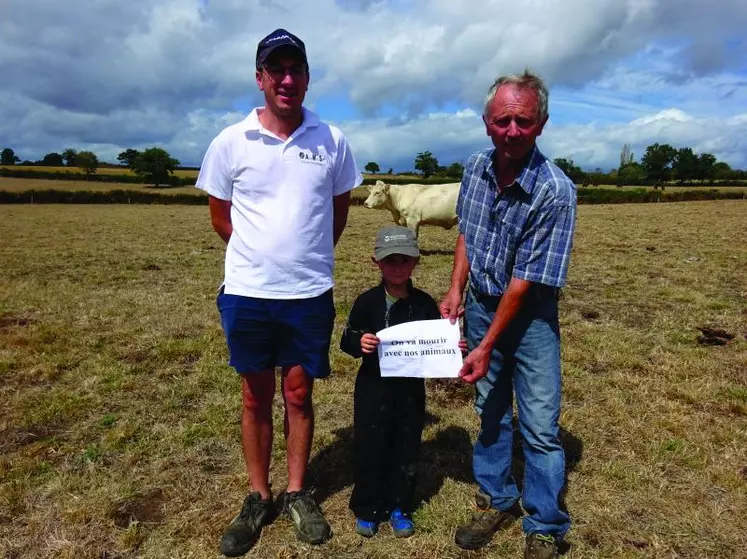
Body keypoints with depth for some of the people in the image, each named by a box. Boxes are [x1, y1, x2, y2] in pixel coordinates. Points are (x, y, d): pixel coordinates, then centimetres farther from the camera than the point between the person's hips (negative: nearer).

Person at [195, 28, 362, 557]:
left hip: (310, 294, 0)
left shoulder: (332, 141, -1)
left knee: (299, 395, 12)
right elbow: (221, 217, 7)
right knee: (256, 398, 13)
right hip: (247, 293, 0)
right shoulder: (230, 143, -3)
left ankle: (297, 494, 30)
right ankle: (258, 498, 30)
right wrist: (264, 256, 11)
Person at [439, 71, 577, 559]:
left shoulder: (555, 191, -24)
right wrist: (456, 291, -1)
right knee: (489, 410, 16)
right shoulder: (476, 168, -5)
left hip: (529, 314, -5)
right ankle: (498, 501, 35)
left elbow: (526, 281, -23)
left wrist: (487, 347, -19)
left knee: (540, 425, 2)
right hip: (480, 305, 5)